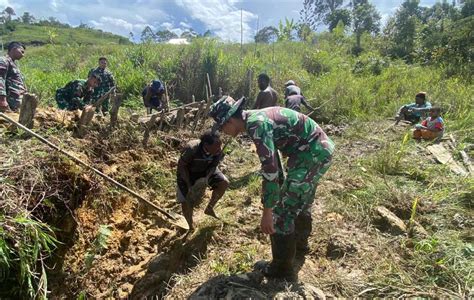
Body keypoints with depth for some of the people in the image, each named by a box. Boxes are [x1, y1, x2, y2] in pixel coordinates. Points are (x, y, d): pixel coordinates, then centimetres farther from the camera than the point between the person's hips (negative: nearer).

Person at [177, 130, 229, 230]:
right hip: (187, 172, -3)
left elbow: (214, 166, -11)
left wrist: (205, 180, -28)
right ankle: (190, 227, 21)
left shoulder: (219, 151, -28)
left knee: (224, 182, -18)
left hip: (206, 170, 3)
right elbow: (181, 165, -23)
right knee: (186, 201, -8)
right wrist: (189, 185, -26)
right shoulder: (191, 148, -38)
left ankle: (209, 208, 4)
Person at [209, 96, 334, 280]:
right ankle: (299, 244, 49)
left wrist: (267, 210, -27)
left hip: (313, 154, -10)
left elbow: (269, 166, -30)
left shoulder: (256, 124, -22)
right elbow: (271, 156, 21)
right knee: (301, 202, 27)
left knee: (283, 210, -2)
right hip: (320, 149, 10)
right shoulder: (256, 118, 9)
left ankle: (282, 267, 13)